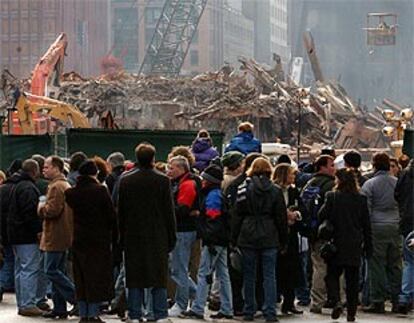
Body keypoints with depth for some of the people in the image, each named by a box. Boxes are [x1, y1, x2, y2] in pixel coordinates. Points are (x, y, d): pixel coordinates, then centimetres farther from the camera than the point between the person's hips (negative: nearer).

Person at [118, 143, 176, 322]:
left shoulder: (126, 181, 0)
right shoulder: (162, 180, -6)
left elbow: (121, 212, 4)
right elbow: (169, 211, -3)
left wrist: (122, 236, 12)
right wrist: (171, 237, 5)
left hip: (133, 237, 2)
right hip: (158, 237, -2)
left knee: (134, 280, 6)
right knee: (159, 279, 4)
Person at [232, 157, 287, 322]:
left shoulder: (244, 189, -2)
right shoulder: (275, 191, 0)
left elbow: (237, 216, 0)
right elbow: (281, 218, 4)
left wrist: (234, 239, 6)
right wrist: (283, 240, 12)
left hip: (248, 237, 0)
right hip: (269, 238, 0)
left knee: (249, 276, 9)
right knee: (269, 276, 2)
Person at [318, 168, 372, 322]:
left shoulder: (332, 197, -9)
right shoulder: (361, 199, 0)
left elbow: (321, 217, -11)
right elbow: (366, 224, 3)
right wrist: (368, 246, 10)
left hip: (337, 243, -2)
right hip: (355, 246, 2)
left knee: (332, 275, 10)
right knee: (352, 279, 9)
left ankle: (336, 302, -12)